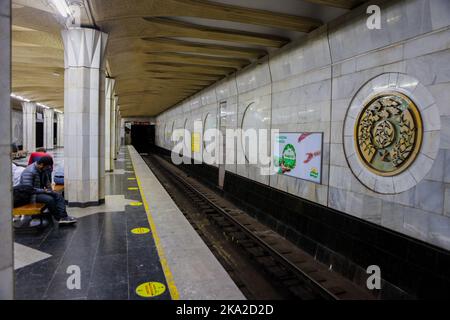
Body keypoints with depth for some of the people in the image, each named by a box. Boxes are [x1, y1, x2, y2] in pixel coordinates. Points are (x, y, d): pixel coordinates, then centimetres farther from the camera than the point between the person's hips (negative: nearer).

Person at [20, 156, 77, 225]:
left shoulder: (43, 170, 5)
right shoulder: (29, 172, -22)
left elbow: (47, 181, 21)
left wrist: (49, 190, 4)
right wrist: (43, 190, -22)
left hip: (41, 191, 9)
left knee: (58, 196, -11)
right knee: (49, 199, -30)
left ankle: (63, 217, -24)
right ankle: (59, 218, -14)